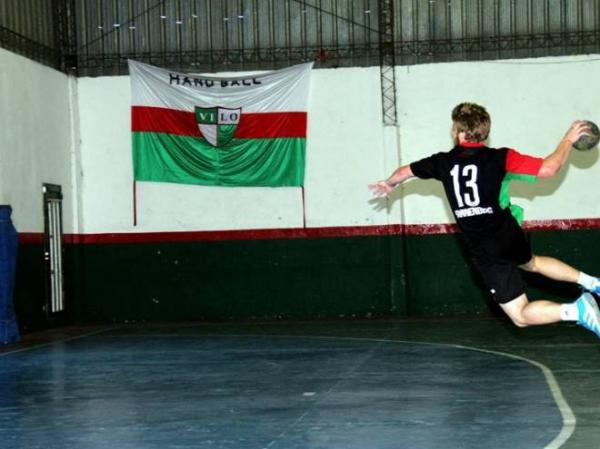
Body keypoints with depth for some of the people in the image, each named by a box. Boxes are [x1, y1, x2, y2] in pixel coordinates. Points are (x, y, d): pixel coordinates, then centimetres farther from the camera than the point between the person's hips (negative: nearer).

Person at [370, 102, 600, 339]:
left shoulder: (444, 162, -1)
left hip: (485, 253, -2)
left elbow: (404, 171, 16)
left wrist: (388, 184, 39)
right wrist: (569, 138, 2)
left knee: (520, 316, 3)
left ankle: (574, 310, -22)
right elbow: (548, 168, -13)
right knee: (531, 262, 39)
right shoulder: (499, 157, -8)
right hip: (511, 237, 2)